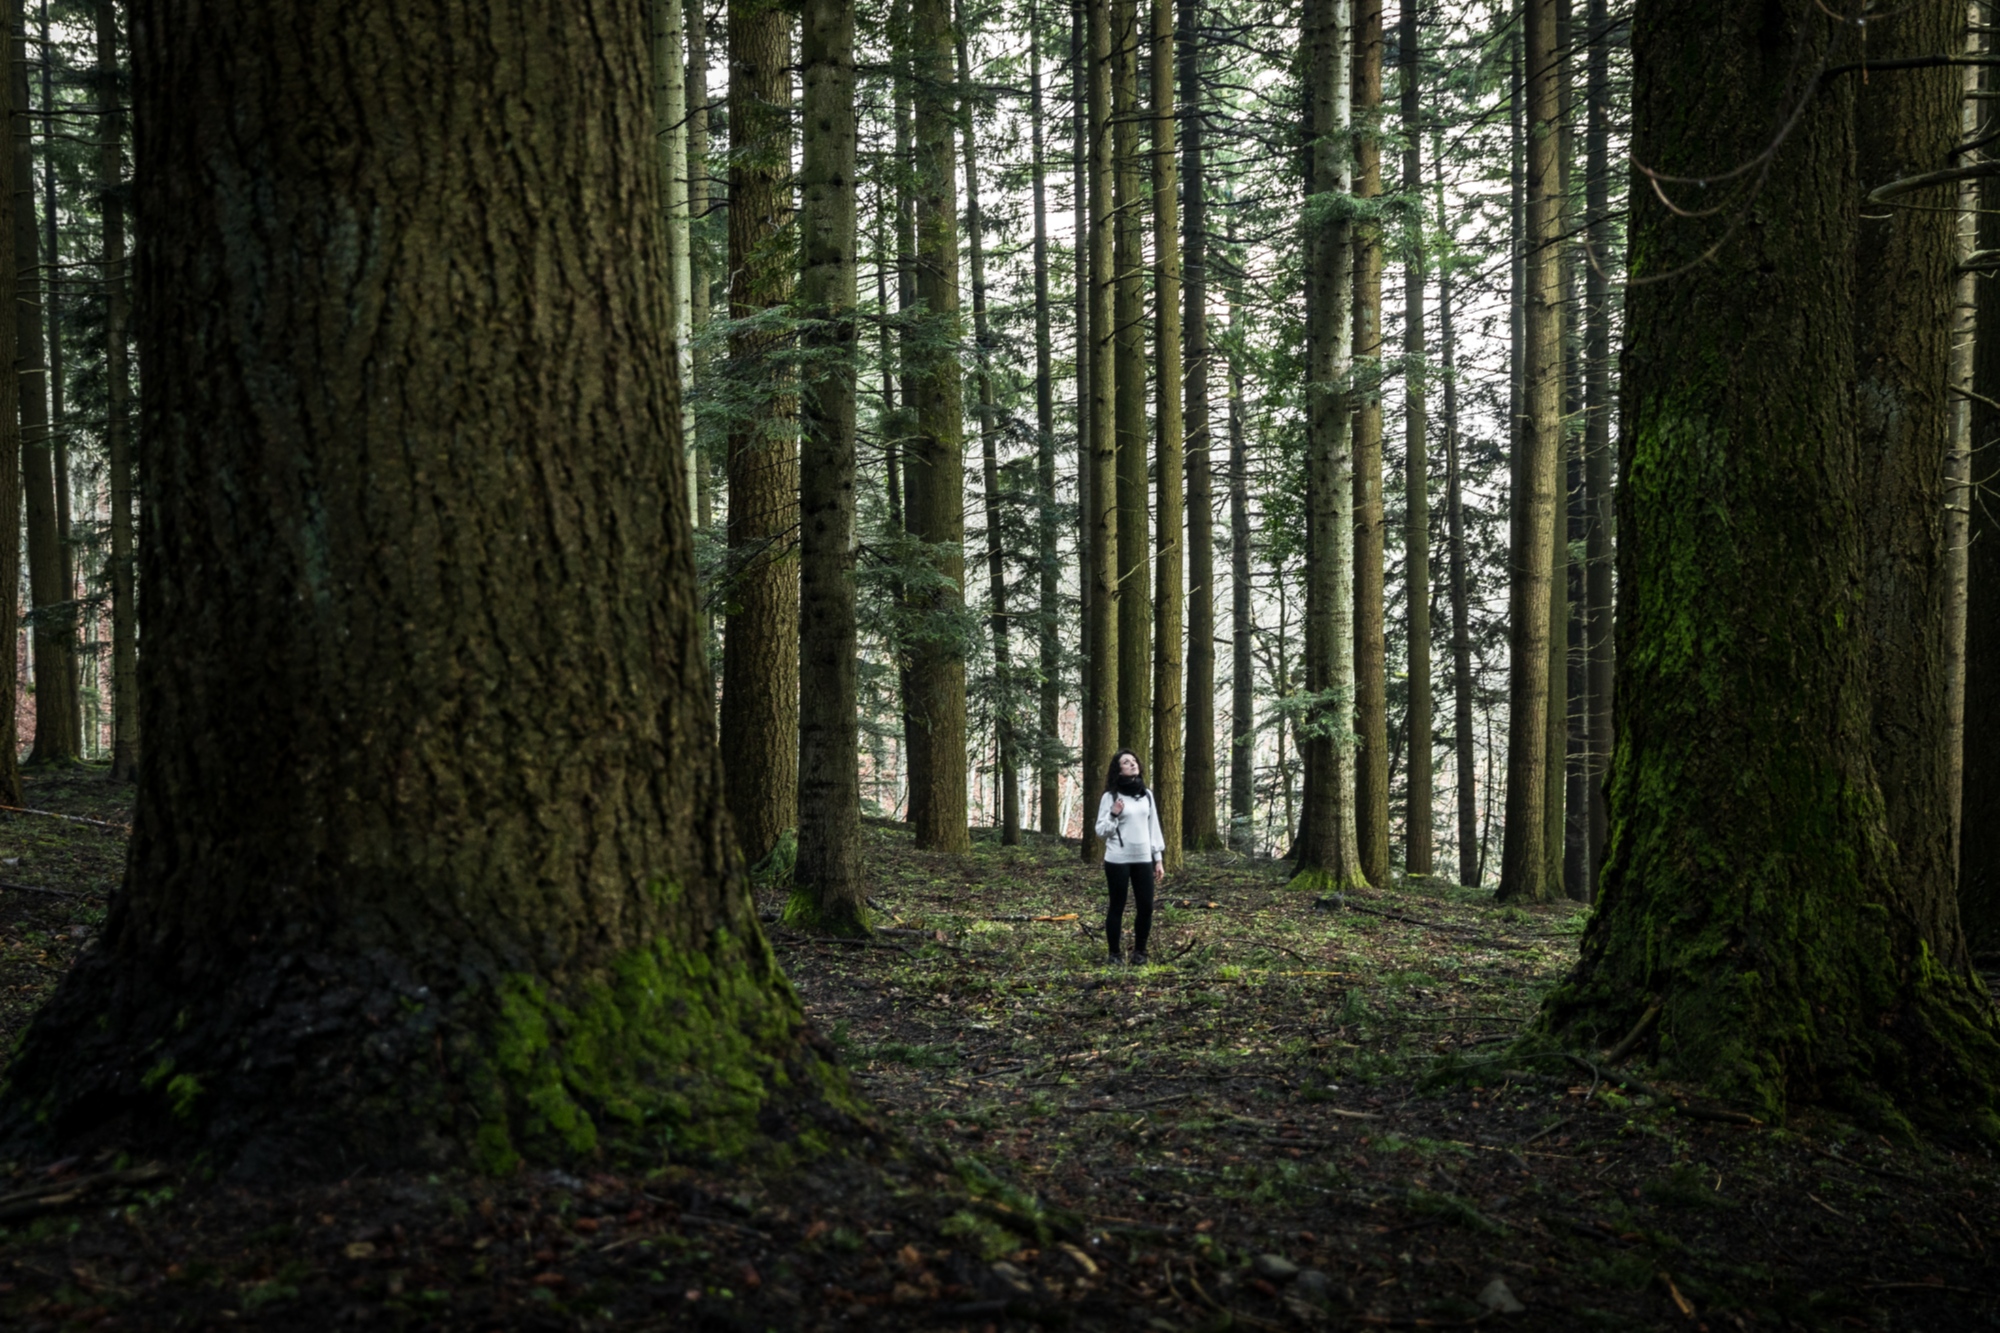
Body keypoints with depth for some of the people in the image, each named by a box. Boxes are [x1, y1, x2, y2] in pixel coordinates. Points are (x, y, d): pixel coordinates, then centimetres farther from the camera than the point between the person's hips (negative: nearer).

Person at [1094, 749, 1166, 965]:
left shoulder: (1147, 795, 9)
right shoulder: (1110, 796, -4)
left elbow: (1154, 827, 12)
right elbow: (1101, 831, -3)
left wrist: (1158, 859, 10)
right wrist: (1114, 815, -20)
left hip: (1143, 859, 4)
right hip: (1118, 860, -4)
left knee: (1146, 907, 2)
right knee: (1117, 907, 2)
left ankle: (1139, 951, 17)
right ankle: (1115, 953, 12)